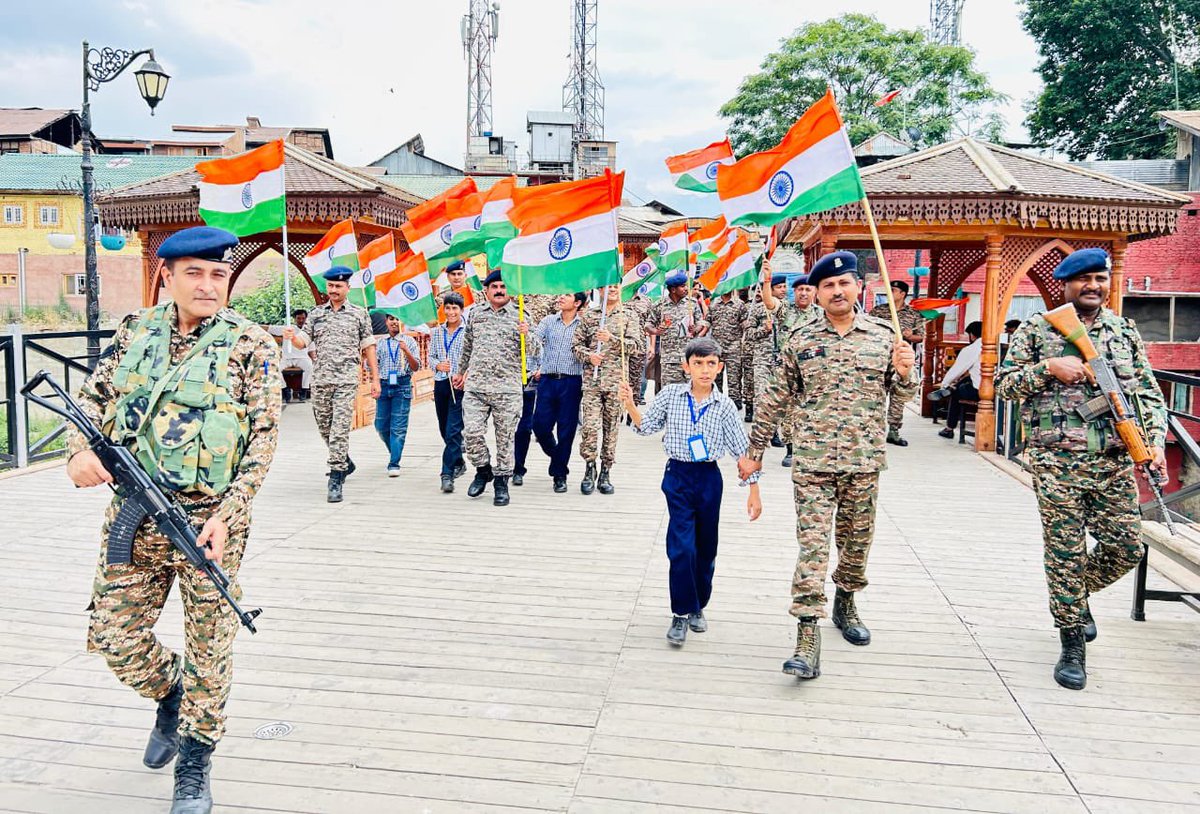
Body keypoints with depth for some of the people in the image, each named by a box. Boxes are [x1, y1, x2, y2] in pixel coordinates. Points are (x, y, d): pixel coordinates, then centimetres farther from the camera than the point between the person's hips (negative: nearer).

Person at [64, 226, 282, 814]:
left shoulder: (250, 343, -6)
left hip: (209, 519, -3)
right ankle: (170, 694, 42)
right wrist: (80, 450, -10)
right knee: (113, 637, 10)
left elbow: (263, 438, -8)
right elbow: (93, 398, 12)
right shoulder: (136, 331, 6)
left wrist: (226, 516, -16)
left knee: (209, 647, 6)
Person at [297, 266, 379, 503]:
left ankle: (336, 480, -8)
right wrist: (292, 335, -17)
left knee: (340, 430, -11)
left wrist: (375, 379, 2)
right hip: (320, 379, 4)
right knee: (324, 428, 12)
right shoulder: (316, 314, 13)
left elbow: (368, 347, 6)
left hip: (347, 380, -4)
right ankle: (345, 463, 35)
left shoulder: (359, 313, 5)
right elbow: (303, 341, 7)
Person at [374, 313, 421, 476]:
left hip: (402, 385, -3)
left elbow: (416, 367, -2)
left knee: (398, 427, -7)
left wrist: (406, 351, -17)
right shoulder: (380, 343, 12)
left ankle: (394, 464, -5)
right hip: (383, 385, 3)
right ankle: (394, 450, 34)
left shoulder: (409, 341, 4)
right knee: (381, 425, 8)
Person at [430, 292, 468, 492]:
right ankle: (459, 462, 35)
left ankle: (448, 474, -10)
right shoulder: (437, 332, 11)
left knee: (453, 429, -11)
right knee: (444, 429, 14)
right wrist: (438, 365, -7)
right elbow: (430, 355, 14)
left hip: (460, 385, -5)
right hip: (441, 384, 6)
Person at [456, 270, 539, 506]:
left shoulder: (519, 317, 3)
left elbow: (535, 350, -3)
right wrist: (461, 372, 34)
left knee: (505, 437, 3)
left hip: (507, 389, -2)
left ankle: (501, 482, 16)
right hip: (475, 386, 2)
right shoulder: (476, 315, 13)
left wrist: (526, 334, -24)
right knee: (471, 432, -6)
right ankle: (483, 470, 18)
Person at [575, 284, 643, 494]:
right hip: (592, 379, 0)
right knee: (590, 425, -10)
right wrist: (588, 355, -10)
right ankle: (590, 467, 9)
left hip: (616, 380, 0)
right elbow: (577, 344, 10)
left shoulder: (629, 315, 6)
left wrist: (611, 339, -17)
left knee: (611, 427, 5)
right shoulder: (589, 316, 10)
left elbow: (636, 345, -4)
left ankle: (606, 473, 15)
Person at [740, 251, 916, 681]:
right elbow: (775, 400, 6)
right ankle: (807, 636, -6)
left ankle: (845, 605, 40)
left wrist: (903, 372, -12)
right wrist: (754, 451, 7)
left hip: (864, 463, 2)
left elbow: (901, 393, 12)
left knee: (856, 542, 15)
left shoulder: (883, 336, 4)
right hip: (812, 463, -2)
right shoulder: (800, 341, 1)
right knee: (812, 545, -7)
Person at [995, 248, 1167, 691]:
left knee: (1127, 547, 5)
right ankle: (1073, 645, 13)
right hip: (1058, 463, -3)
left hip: (1115, 463, 4)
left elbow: (1149, 392, 12)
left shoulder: (1126, 331, 12)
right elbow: (1003, 384, 0)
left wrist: (1155, 440, -1)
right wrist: (1048, 368, -14)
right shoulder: (1036, 329, 2)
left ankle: (1078, 595, 36)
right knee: (1065, 552, 1)